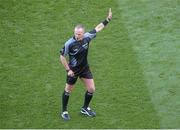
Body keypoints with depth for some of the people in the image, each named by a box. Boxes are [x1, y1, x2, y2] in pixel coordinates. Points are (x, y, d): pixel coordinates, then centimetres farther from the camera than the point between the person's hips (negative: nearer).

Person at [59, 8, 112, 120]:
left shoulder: (87, 37, -14)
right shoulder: (69, 43, -26)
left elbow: (98, 28, 1)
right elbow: (62, 56, -13)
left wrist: (108, 19, 0)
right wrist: (68, 70, -15)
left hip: (85, 68, 4)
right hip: (73, 70, -4)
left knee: (91, 89, 6)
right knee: (68, 90, 9)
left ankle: (85, 108, 29)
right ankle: (64, 111, 27)